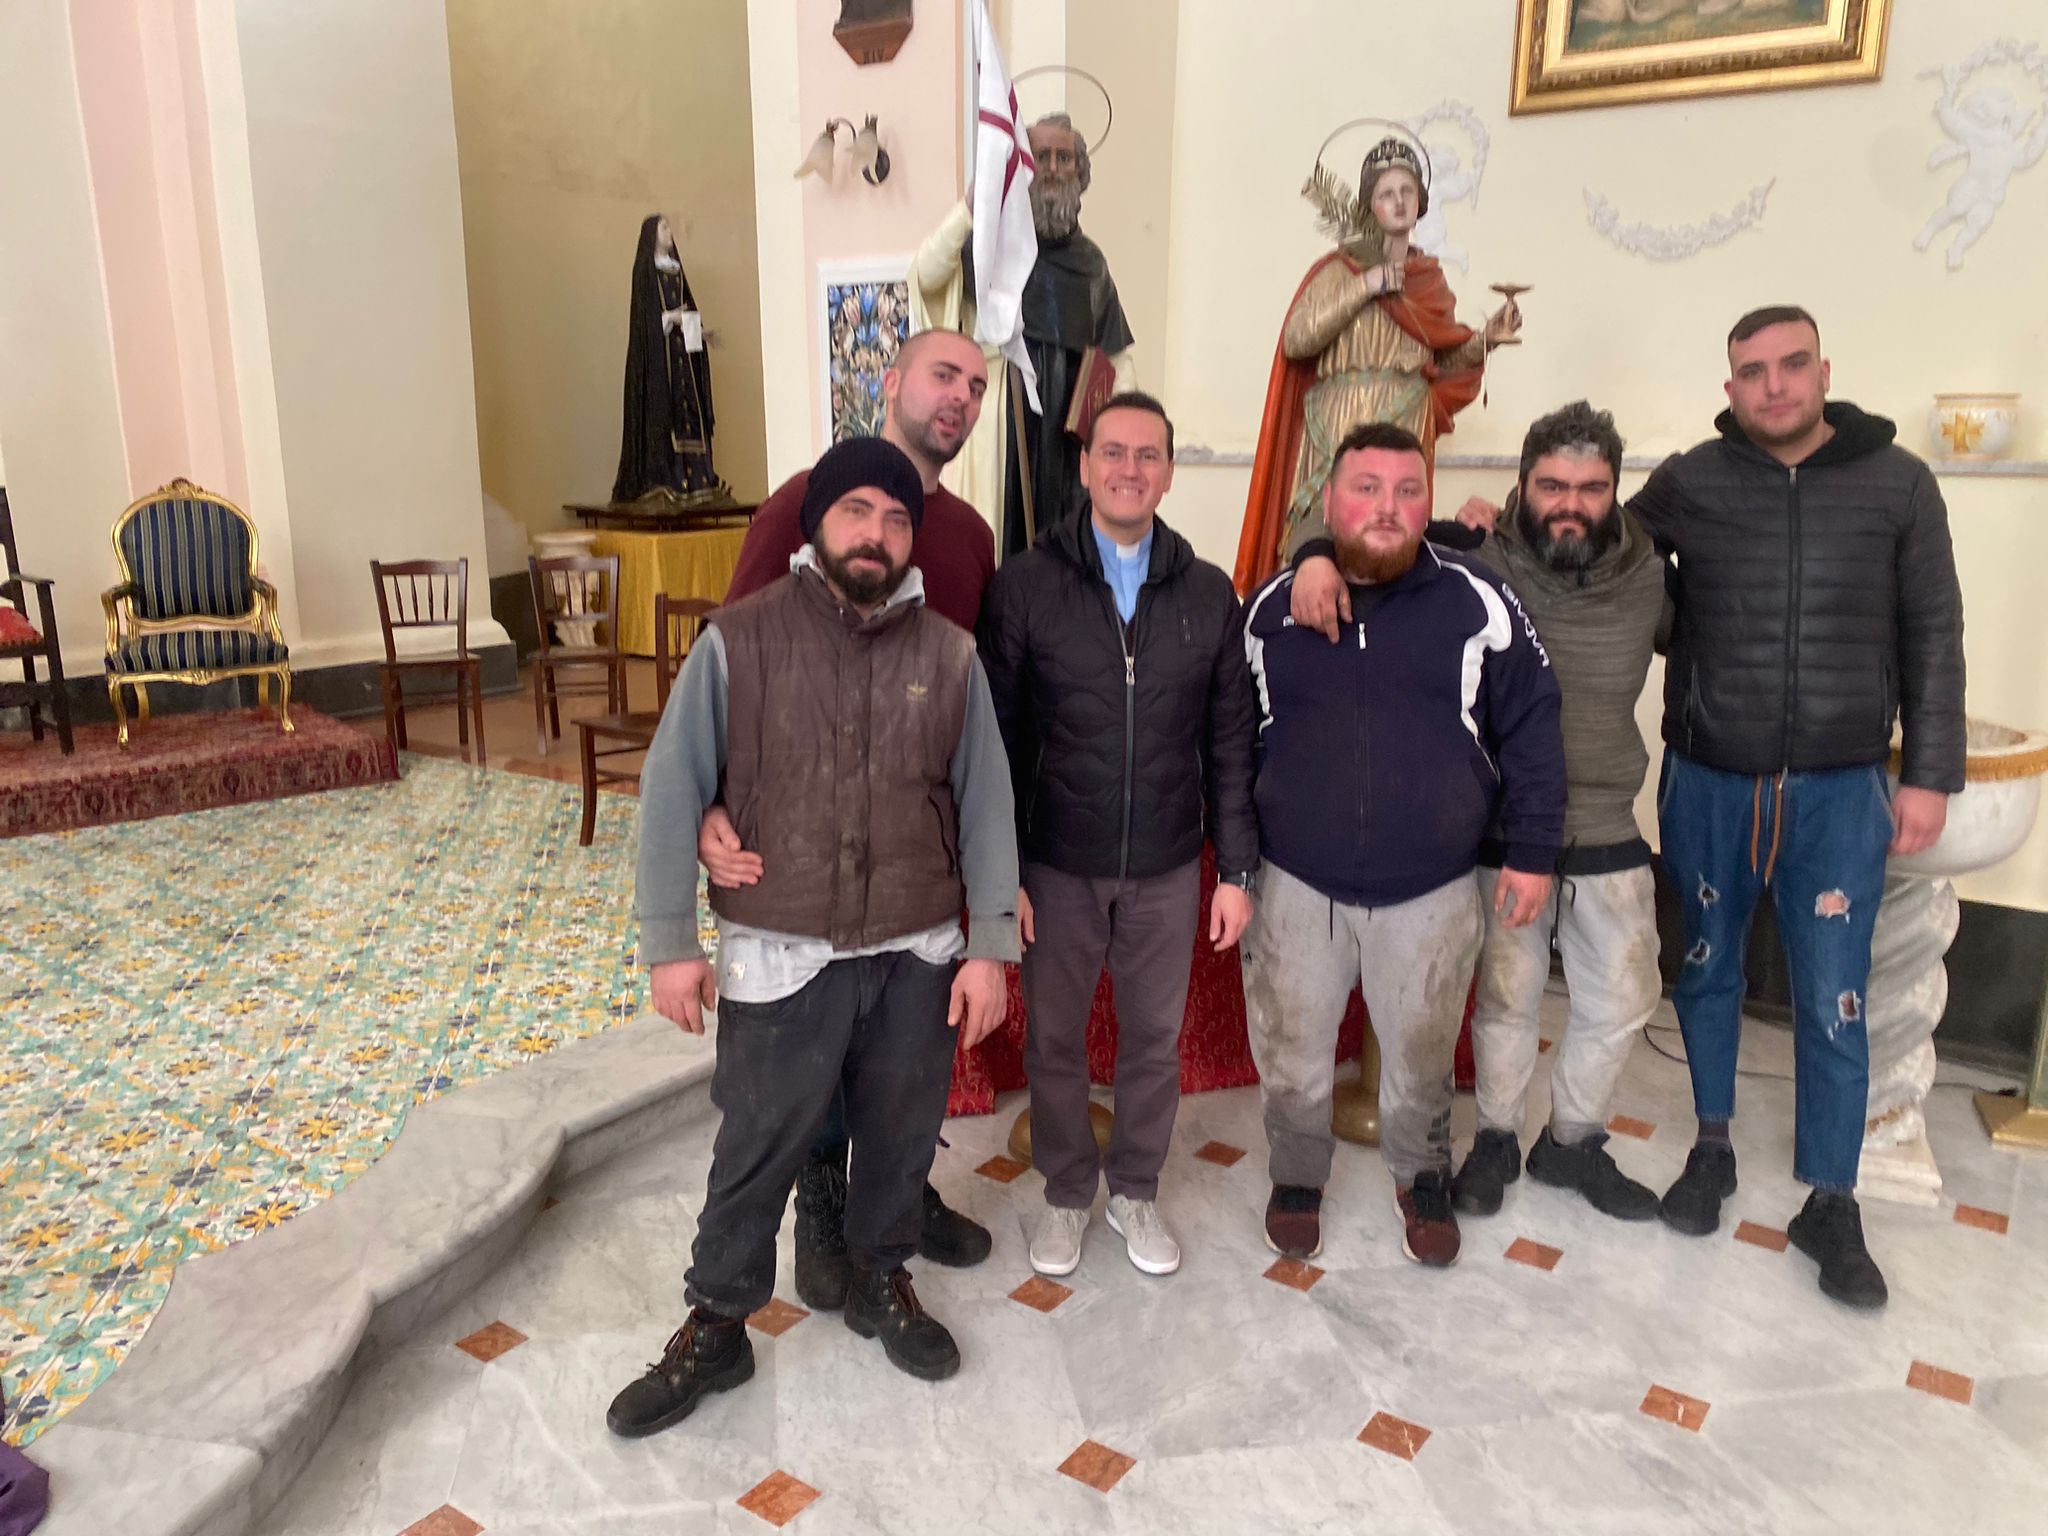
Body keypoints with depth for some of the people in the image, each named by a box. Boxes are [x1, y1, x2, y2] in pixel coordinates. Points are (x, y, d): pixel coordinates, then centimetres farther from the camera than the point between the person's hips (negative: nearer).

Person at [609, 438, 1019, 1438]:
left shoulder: (950, 654, -1)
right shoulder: (739, 641, -8)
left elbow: (986, 806, 2)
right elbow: (671, 793, -6)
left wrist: (988, 946, -1)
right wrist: (670, 943, -8)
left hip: (918, 957, 2)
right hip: (781, 959, -2)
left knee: (900, 1139, 18)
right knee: (756, 1151, 10)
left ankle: (880, 1280, 43)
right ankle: (716, 1327, 32)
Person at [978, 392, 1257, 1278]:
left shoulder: (1208, 593, -1)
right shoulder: (1025, 585, -7)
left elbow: (1230, 742, 3)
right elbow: (998, 740, -6)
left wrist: (1236, 869, 1)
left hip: (1167, 869, 2)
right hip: (1057, 866, -1)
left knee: (1155, 1039, 15)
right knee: (1054, 1039, 14)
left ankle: (1135, 1190, 37)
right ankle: (1067, 1191, 36)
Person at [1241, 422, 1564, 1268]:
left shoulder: (1478, 603, -7)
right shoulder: (1271, 607, -1)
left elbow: (1530, 732, -2)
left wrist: (1532, 850, -3)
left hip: (1432, 890, -1)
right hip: (1297, 885, 1)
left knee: (1420, 1055, 19)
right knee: (1291, 1054, 15)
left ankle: (1423, 1177, 46)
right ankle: (1297, 1176, 42)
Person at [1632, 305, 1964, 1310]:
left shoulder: (1897, 482, -1)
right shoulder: (1688, 483, -2)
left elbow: (1932, 636, 2)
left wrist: (1930, 773, -2)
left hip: (1840, 790, 0)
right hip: (1707, 782, 1)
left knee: (1833, 1006, 4)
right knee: (1706, 974, 14)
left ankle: (1830, 1207, 22)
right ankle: (1712, 1147, 35)